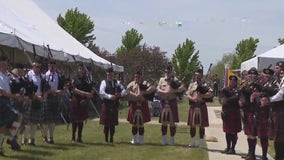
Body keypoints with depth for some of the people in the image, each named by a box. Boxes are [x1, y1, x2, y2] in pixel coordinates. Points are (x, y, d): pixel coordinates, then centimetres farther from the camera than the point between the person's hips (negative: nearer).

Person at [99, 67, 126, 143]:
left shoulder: (117, 82, 12)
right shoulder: (104, 82, -2)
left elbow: (124, 90, 10)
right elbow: (101, 92, -16)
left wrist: (120, 94, -11)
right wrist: (110, 96, -24)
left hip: (115, 105, 4)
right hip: (106, 104, -4)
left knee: (113, 123, 7)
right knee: (106, 123, 0)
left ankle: (111, 139, 15)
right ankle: (106, 139, 9)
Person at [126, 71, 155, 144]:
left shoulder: (145, 83, 6)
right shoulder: (131, 84, 9)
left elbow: (152, 89, -10)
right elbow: (128, 91, -8)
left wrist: (144, 92, -20)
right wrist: (135, 95, -23)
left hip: (143, 105, -1)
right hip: (134, 105, 1)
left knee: (141, 123, 3)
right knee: (134, 123, 5)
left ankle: (141, 139, 12)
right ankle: (134, 139, 16)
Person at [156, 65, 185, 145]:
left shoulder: (175, 80, 3)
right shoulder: (162, 80, 12)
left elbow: (182, 88, -9)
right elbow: (158, 89, 4)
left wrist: (173, 91, -18)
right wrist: (164, 92, -13)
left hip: (172, 102, -3)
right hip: (164, 103, 3)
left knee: (172, 122, 0)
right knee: (164, 122, 6)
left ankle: (172, 140, 9)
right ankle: (164, 139, 14)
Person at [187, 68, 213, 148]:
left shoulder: (205, 85, 3)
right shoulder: (191, 85, 11)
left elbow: (211, 94, -11)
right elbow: (188, 95, 3)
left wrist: (202, 95, -20)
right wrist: (193, 99, -16)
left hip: (202, 107, -2)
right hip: (193, 107, 2)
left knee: (201, 125, 2)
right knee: (192, 125, 6)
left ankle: (201, 143, 11)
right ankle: (192, 142, 18)